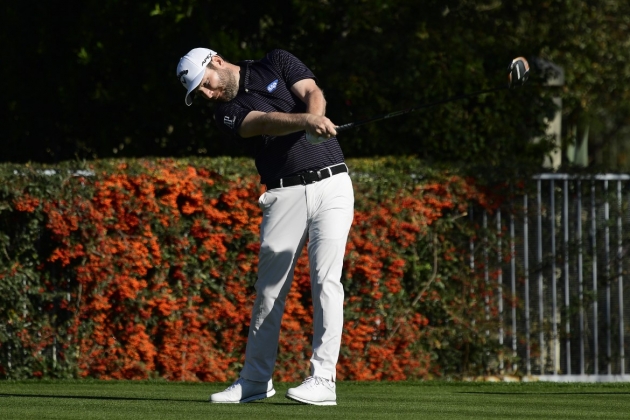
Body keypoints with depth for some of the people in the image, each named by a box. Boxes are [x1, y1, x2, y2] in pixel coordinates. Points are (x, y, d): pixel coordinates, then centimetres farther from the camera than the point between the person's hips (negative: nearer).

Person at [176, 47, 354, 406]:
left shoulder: (277, 63, 8)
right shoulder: (228, 114, 5)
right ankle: (256, 381, 15)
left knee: (325, 278, -11)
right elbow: (265, 122, -15)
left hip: (330, 184, -2)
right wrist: (306, 122, -33)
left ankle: (323, 381, -13)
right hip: (284, 196, 2)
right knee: (270, 289, 3)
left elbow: (312, 93, -8)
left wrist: (315, 119, -31)